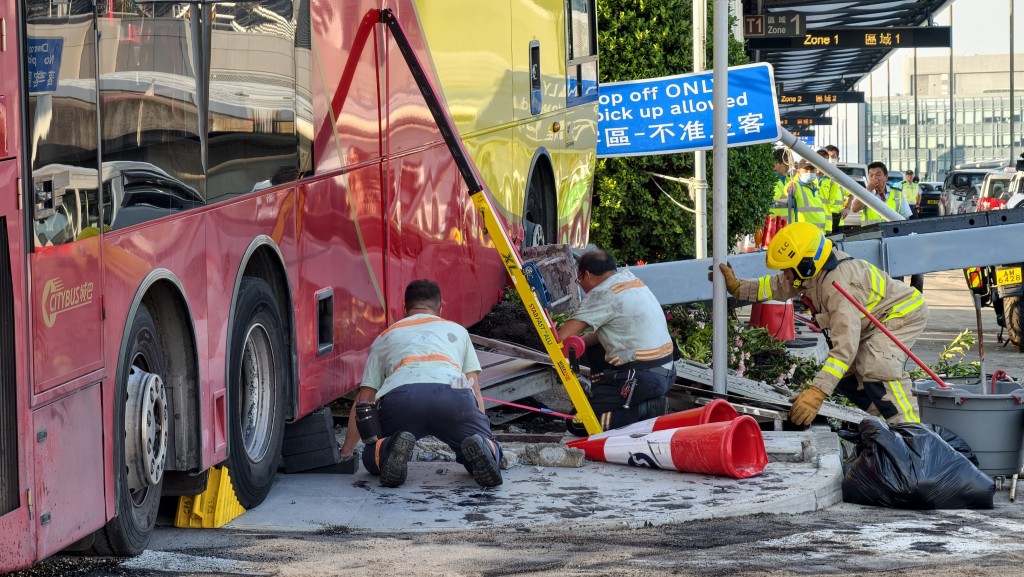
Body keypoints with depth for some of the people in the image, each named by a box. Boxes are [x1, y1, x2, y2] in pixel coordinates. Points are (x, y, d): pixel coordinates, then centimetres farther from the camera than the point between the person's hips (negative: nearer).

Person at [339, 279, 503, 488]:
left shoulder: (385, 336, 36)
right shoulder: (457, 330, 37)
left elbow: (363, 400, 34)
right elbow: (475, 394, 34)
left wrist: (345, 454, 41)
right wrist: (482, 435, 44)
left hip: (399, 396, 0)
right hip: (452, 393, 0)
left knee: (373, 459, 21)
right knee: (491, 452, 19)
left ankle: (393, 448, -17)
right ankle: (479, 448, -20)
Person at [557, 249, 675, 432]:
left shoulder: (602, 294, -12)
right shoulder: (632, 280, 13)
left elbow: (561, 338, -14)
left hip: (642, 378, -9)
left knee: (578, 423, -5)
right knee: (595, 351, 27)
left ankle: (645, 410, -10)